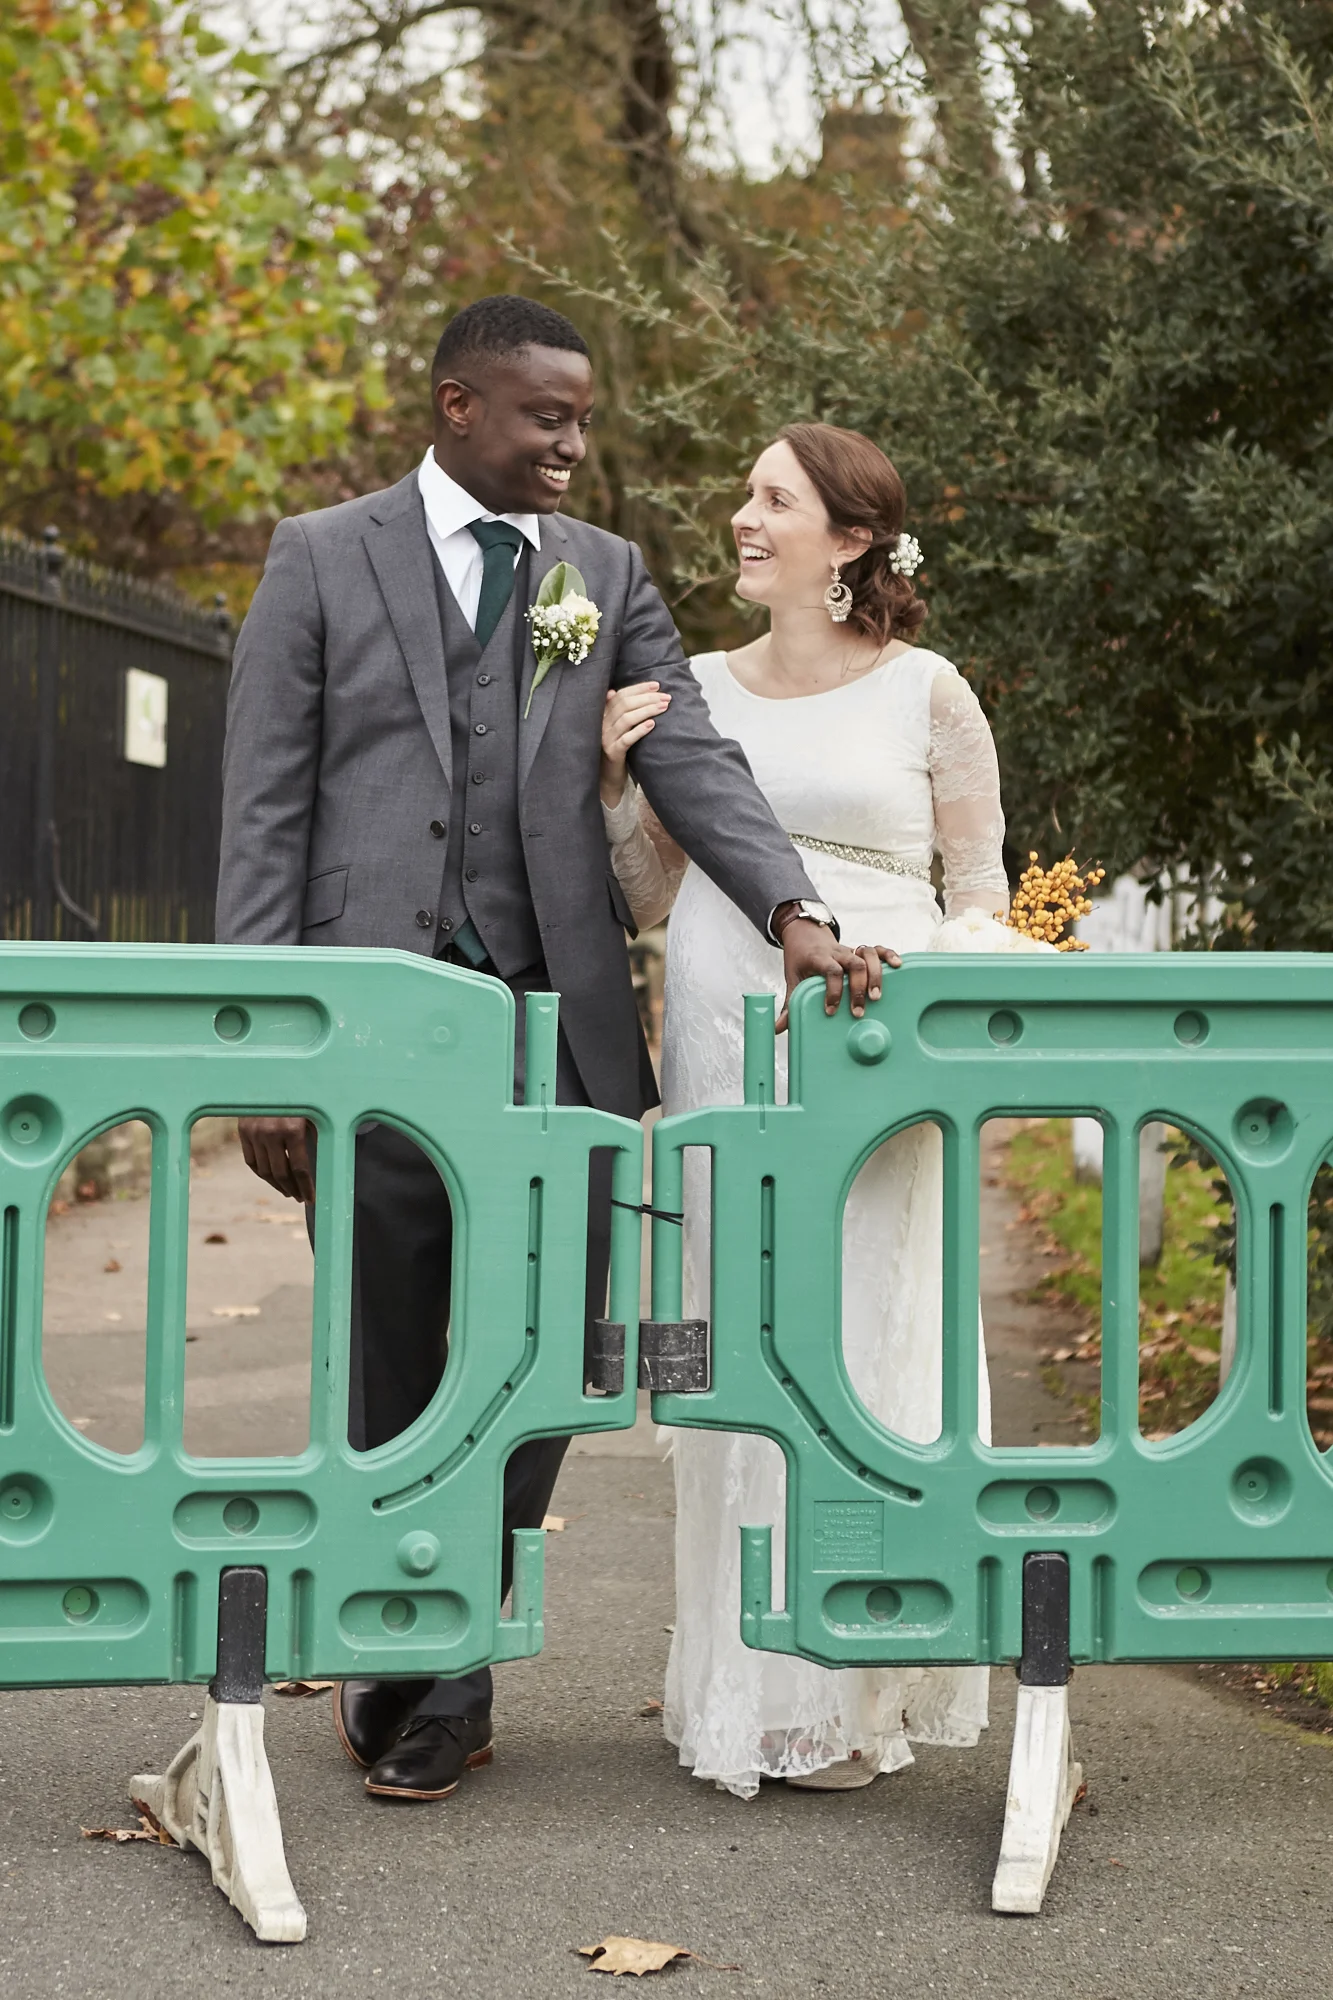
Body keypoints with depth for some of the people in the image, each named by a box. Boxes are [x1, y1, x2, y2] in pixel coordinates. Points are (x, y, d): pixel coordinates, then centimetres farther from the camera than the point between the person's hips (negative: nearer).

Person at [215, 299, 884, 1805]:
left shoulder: (609, 576, 13)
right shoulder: (321, 559, 5)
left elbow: (694, 761, 1)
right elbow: (263, 817, 1)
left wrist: (796, 914, -17)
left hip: (554, 1025, 2)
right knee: (384, 1379, 5)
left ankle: (445, 1683, 17)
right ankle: (386, 1663, 24)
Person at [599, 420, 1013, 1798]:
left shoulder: (926, 693, 4)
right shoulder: (698, 688, 12)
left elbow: (981, 895, 7)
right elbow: (648, 899, 16)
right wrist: (618, 780, 0)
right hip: (719, 1047, 3)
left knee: (859, 1347, -2)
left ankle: (846, 1695, 9)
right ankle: (738, 1688, 14)